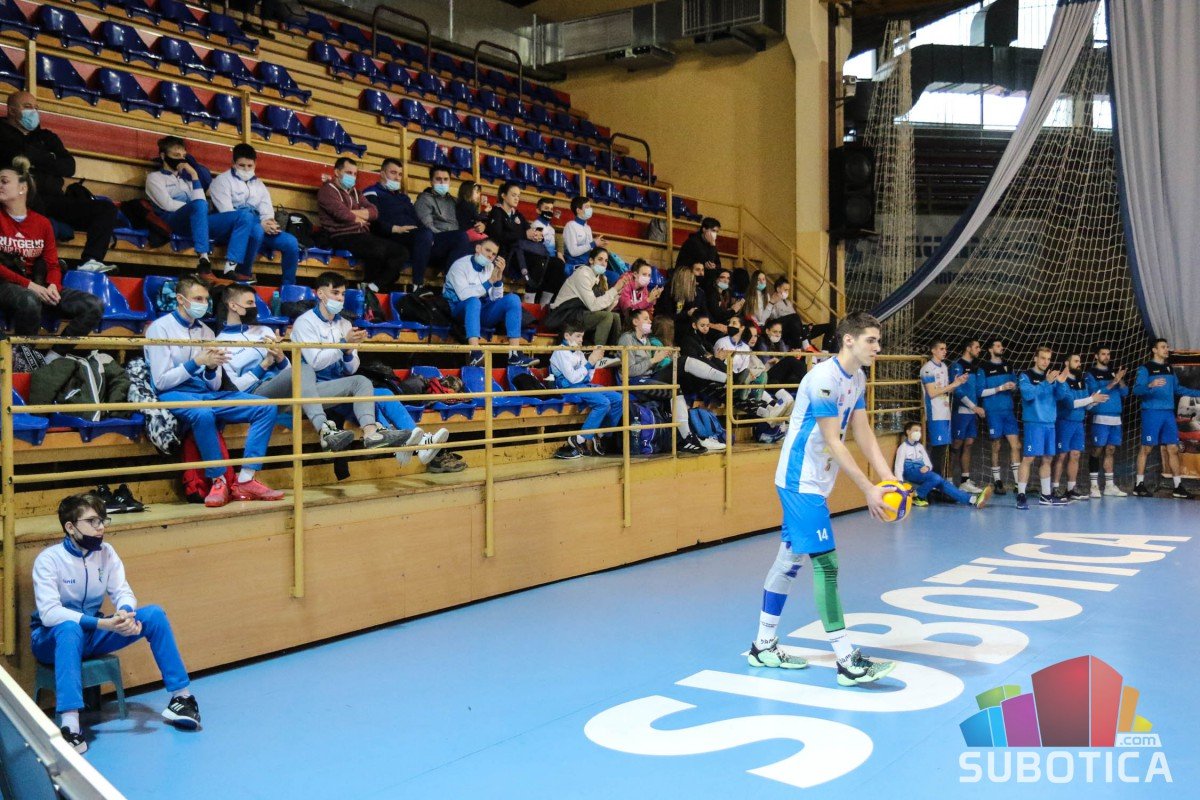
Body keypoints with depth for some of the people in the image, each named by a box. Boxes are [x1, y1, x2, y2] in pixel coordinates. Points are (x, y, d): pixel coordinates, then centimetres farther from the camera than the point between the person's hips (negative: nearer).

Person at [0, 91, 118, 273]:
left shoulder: (46, 136, 27)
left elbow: (69, 168, 11)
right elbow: (20, 155, -9)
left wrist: (36, 160, 0)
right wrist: (49, 159, 4)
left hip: (53, 199, 6)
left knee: (107, 209, -11)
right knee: (34, 202, -42)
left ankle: (90, 262, -31)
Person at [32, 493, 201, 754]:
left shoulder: (106, 552, -3)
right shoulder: (49, 559, -19)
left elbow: (123, 592, -6)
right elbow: (49, 613, -29)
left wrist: (125, 613, -31)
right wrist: (103, 623, -39)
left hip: (93, 633, 5)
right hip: (54, 638, -5)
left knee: (154, 614, -15)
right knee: (69, 628, -40)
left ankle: (181, 695, -10)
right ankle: (69, 724, -48)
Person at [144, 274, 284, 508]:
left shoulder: (206, 332, 16)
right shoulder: (160, 328, -1)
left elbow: (214, 386, 13)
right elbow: (161, 382, -8)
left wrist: (212, 369, -9)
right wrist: (197, 362, -15)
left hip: (207, 394, 6)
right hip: (174, 395, -6)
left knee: (266, 408, -13)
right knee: (203, 414, -41)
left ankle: (245, 481, -19)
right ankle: (219, 481, -22)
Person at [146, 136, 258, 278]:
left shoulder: (186, 177, 33)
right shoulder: (155, 177, 16)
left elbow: (203, 195, 13)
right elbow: (168, 205, -2)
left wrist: (194, 175, 9)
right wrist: (195, 207, -3)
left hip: (199, 221, 6)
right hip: (176, 221, -6)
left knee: (246, 216, -16)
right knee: (199, 204, -40)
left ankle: (231, 266, -36)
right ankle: (203, 259, -49)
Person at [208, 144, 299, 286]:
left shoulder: (258, 184, 25)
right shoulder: (223, 180, 5)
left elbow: (267, 211, 15)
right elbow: (227, 212, -9)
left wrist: (269, 223, -14)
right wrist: (260, 224, -18)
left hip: (259, 228, 6)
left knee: (291, 242, -17)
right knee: (256, 230, -39)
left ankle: (289, 287, -6)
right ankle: (244, 274, -22)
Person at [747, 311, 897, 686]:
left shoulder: (857, 378, 9)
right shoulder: (824, 378, -21)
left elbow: (863, 432, 9)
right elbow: (832, 442, -22)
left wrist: (889, 478, -3)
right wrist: (868, 489, -22)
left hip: (812, 482, 10)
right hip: (801, 482, -10)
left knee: (790, 557, 14)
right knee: (825, 563, -10)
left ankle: (764, 647, 24)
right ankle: (847, 661, -6)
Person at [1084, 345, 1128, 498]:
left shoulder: (1113, 372, 15)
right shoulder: (1091, 374, -1)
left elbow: (1125, 393, 9)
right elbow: (1096, 393, -13)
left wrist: (1120, 381, -9)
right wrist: (1113, 382, -19)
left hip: (1116, 418, 5)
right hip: (1100, 418, -5)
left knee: (1110, 451, 8)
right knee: (1097, 450, -5)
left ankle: (1109, 486, 12)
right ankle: (1094, 486, -2)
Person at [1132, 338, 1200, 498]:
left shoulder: (1170, 369, 16)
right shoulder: (1145, 368, -4)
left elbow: (1177, 389, 27)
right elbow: (1136, 390, -14)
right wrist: (1150, 385, -32)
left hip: (1169, 413, 6)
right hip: (1151, 413, -6)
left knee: (1173, 449, 5)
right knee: (1146, 448, -3)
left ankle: (1178, 487, 9)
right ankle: (1139, 485, 3)